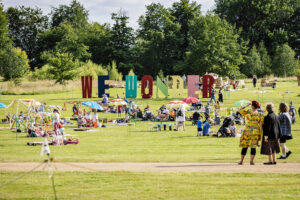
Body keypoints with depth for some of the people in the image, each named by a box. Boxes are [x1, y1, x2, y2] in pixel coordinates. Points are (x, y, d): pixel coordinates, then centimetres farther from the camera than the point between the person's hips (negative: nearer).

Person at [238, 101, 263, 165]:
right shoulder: (260, 115, 0)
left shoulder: (248, 112, -6)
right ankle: (251, 161, -2)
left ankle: (241, 161, 9)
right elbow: (260, 125, -2)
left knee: (244, 146, 6)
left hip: (247, 131, -1)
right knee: (253, 146, 5)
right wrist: (260, 135, 2)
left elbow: (240, 110, 5)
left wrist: (247, 105, 6)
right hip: (255, 132, 1)